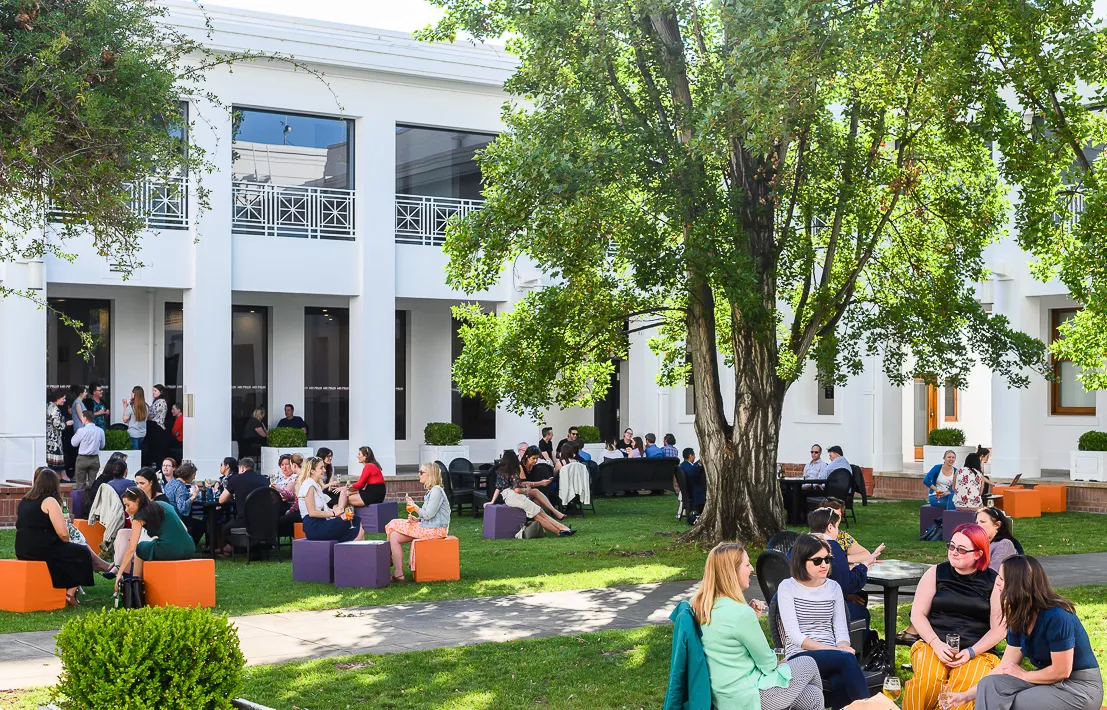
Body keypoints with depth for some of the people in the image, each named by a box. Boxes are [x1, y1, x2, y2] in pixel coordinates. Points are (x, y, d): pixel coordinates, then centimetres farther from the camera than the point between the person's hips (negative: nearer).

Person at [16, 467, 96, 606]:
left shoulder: (24, 501, 12)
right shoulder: (49, 501, -12)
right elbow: (63, 533, -18)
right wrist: (65, 523, 6)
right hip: (42, 550, -8)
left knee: (69, 551, 29)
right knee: (82, 553, 9)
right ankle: (70, 593, 10)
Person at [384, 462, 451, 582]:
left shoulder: (436, 491, -14)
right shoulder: (431, 490, 17)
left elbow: (428, 514, -20)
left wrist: (413, 506, -8)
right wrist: (417, 519, 4)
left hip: (434, 530, -10)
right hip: (428, 526, 10)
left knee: (394, 537, -11)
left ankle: (398, 574, -12)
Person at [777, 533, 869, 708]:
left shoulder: (833, 587, 15)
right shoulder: (787, 587, 0)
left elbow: (841, 630, 9)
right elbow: (794, 635, -9)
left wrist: (842, 648, -16)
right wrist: (834, 650, -19)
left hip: (832, 656, 3)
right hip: (800, 656, -3)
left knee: (840, 682, -35)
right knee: (848, 658, -33)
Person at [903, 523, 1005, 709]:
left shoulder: (993, 581, 2)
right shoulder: (936, 573, 6)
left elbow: (999, 628, 1)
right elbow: (917, 614, 4)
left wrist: (971, 652, -12)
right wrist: (936, 644, -11)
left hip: (978, 651, -1)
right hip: (933, 645, 1)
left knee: (966, 686, -33)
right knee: (928, 680, -33)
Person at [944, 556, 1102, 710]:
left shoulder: (1057, 617, -22)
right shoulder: (1019, 618, 3)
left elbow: (1061, 671, -21)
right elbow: (1006, 666, 5)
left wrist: (1024, 675, -6)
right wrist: (969, 695, 2)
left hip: (1081, 687, -8)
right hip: (1049, 680, 8)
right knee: (990, 684, -14)